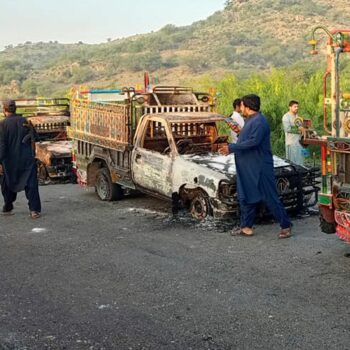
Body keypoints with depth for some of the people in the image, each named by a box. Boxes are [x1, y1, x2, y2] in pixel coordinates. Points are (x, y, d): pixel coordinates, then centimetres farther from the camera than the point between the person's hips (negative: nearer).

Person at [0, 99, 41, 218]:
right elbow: (31, 136, 0)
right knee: (31, 184, 0)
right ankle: (34, 210, -7)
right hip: (27, 158, 1)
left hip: (10, 160, -1)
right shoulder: (24, 121, 2)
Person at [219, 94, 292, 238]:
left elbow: (253, 141, -27)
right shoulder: (250, 120, 15)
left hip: (260, 168, -10)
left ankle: (286, 226, 4)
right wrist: (230, 148, 15)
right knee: (246, 197, 13)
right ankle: (246, 226, 21)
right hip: (247, 169, 10)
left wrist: (231, 147, -22)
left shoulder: (259, 121, -17)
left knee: (270, 198, -5)